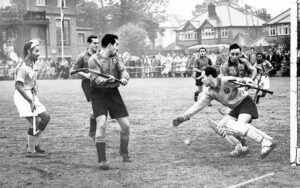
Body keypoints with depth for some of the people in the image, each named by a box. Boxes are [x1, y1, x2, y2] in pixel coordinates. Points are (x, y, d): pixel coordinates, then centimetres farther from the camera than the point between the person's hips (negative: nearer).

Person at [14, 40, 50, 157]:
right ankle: (30, 151, -3)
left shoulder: (33, 64, 8)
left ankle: (35, 144, 22)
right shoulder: (22, 67, -20)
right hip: (22, 96, -9)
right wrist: (31, 101, -21)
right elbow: (18, 86, -22)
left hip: (31, 95, 9)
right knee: (35, 122, -11)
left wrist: (35, 97, 1)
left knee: (45, 117, 12)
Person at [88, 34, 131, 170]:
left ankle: (124, 152, 31)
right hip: (98, 94, -5)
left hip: (113, 92, 5)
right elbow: (96, 80, -20)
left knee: (125, 124, 3)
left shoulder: (115, 57, 6)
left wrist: (124, 78, -25)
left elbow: (123, 70, -2)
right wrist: (107, 81, -39)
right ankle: (102, 160, -16)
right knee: (101, 123, -21)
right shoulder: (94, 60, -11)